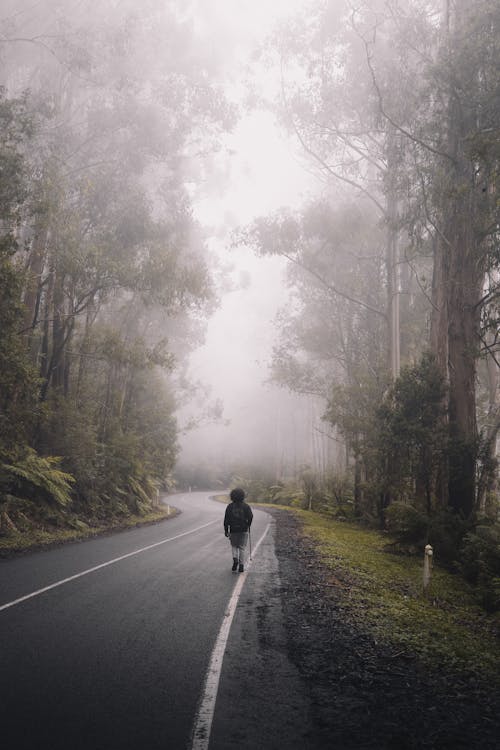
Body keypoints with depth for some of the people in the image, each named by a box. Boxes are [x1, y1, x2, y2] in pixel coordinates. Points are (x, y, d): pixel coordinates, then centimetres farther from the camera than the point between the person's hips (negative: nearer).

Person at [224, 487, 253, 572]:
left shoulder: (230, 506, -1)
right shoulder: (246, 506, -4)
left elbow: (226, 519, -3)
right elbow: (250, 516, -11)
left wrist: (226, 530, 3)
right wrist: (248, 525, 6)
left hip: (233, 530, 0)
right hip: (244, 530, 0)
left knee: (234, 546, 17)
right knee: (242, 548, 8)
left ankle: (235, 559, -9)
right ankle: (241, 566, 5)